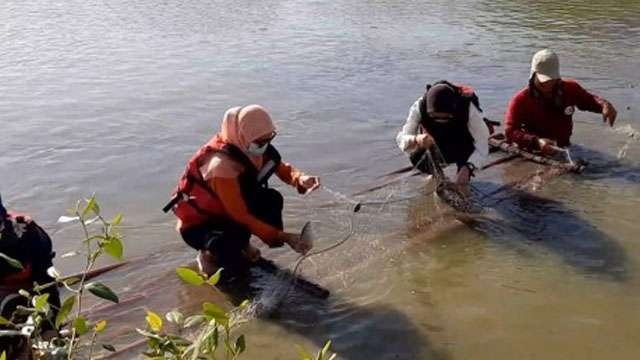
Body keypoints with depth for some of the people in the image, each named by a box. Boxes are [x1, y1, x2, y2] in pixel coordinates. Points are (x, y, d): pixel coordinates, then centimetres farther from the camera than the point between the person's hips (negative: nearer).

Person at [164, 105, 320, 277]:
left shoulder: (250, 149, -12)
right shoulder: (222, 166, -35)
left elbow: (281, 167, 1)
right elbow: (242, 216, -32)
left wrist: (300, 179, -23)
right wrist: (283, 237, -32)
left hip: (227, 214, 8)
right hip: (198, 225, -8)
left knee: (272, 199, -14)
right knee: (236, 264, -34)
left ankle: (241, 244, 6)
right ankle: (210, 254, 1)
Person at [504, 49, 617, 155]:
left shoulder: (570, 89, 2)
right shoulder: (520, 100, -12)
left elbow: (590, 100, 19)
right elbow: (510, 131, -21)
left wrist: (604, 105, -8)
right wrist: (536, 142, -38)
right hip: (534, 153, -4)